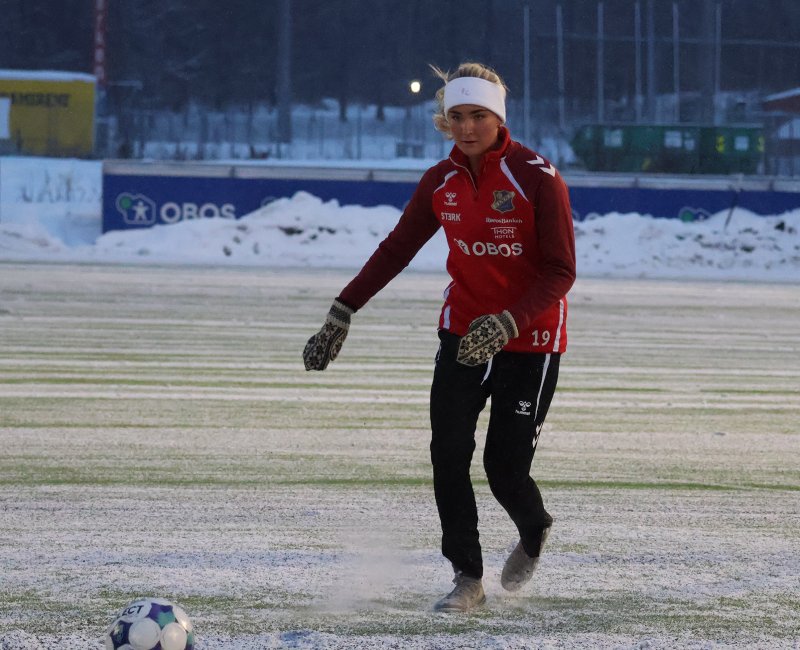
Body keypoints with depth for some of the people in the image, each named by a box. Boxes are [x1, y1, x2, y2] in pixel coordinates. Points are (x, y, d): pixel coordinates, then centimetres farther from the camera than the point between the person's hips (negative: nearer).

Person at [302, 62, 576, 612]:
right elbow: (396, 250, 10)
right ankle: (468, 578, 2)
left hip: (530, 343, -4)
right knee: (448, 456, -9)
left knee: (505, 468, -6)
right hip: (463, 334, 4)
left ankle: (535, 535, 28)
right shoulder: (442, 182, 0)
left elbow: (560, 272, -17)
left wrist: (508, 324, -30)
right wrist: (342, 314, 5)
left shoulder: (537, 179, -15)